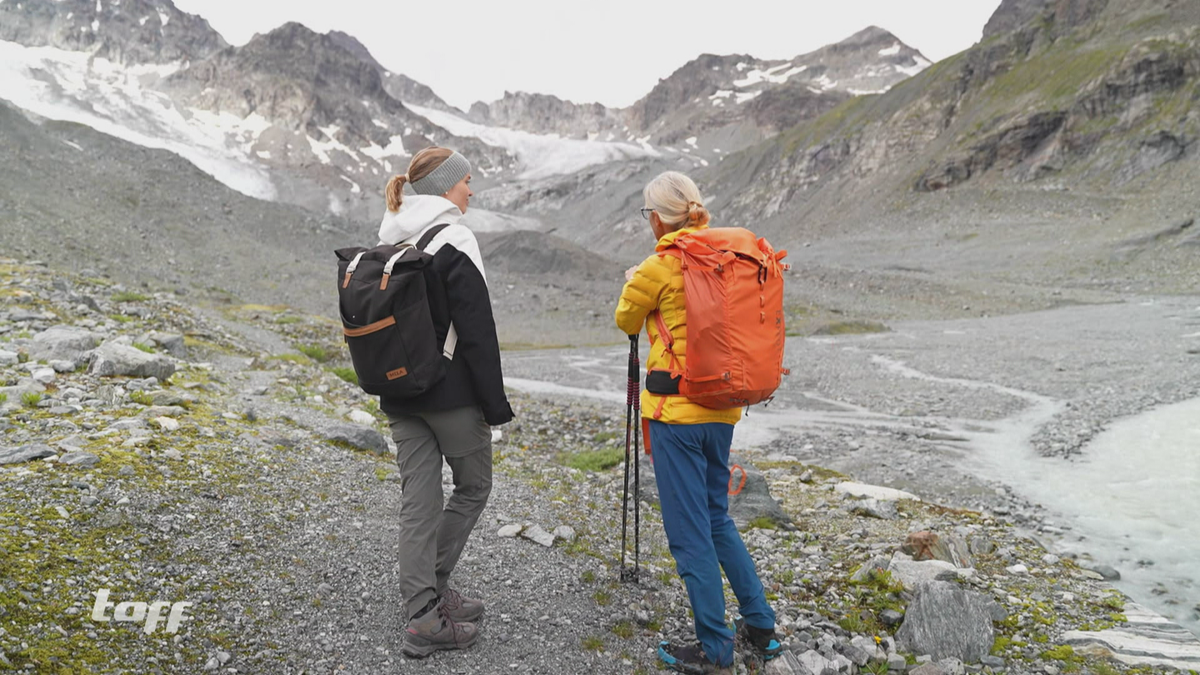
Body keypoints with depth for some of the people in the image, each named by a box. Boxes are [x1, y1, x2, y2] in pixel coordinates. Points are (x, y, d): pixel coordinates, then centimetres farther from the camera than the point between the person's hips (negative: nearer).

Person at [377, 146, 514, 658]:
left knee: (418, 503, 9)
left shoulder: (389, 243, 10)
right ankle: (432, 589, 18)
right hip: (451, 393, -7)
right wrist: (495, 404, -11)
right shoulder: (453, 242, -14)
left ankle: (423, 614, 13)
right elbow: (477, 333, -17)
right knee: (473, 486, 13)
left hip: (400, 394, 7)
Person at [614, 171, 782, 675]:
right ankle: (760, 626, 28)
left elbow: (627, 322, 4)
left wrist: (631, 283, 25)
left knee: (690, 530, 2)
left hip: (677, 410, -7)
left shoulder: (659, 267, -12)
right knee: (716, 516, 21)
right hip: (723, 408, 7)